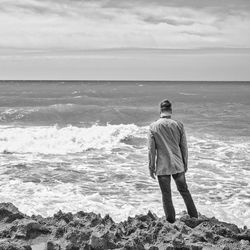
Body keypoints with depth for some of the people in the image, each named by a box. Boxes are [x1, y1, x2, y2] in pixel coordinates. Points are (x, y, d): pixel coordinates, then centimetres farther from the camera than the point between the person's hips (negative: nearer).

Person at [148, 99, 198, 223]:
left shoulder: (153, 127, -7)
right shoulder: (178, 125, -3)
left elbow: (151, 150, -5)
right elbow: (184, 146, 3)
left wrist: (151, 167, 3)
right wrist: (185, 164, 13)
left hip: (162, 166, -2)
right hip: (178, 164, 2)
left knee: (166, 195, 8)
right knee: (184, 190, 18)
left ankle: (171, 221, 14)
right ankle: (194, 217, 26)